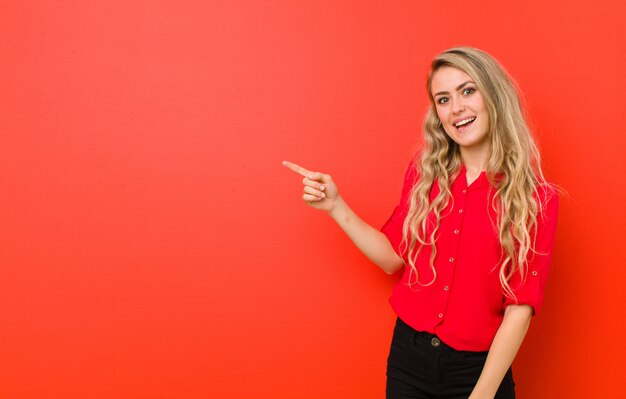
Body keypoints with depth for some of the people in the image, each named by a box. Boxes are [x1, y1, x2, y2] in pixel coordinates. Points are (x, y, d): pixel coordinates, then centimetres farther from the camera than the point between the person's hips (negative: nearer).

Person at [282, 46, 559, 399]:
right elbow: (394, 257, 5)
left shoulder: (536, 198, -11)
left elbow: (520, 307, -12)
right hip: (408, 356, 3)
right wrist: (335, 206, -3)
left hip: (478, 368, -3)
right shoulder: (423, 173, -2)